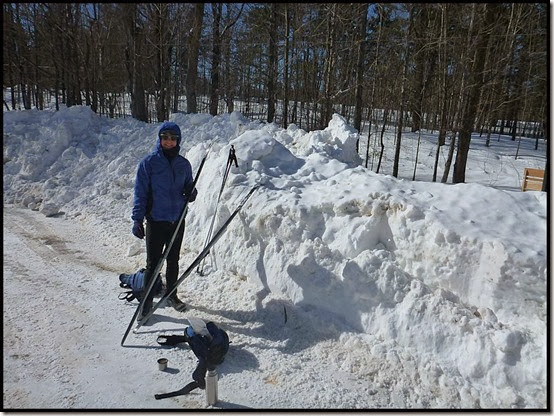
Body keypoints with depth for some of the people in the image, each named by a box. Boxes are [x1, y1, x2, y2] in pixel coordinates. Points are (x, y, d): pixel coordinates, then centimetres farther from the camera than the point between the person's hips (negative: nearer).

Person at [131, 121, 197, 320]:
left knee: (173, 260, 16)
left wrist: (192, 192, -9)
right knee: (153, 263, 1)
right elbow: (140, 192, -6)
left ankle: (171, 294, 33)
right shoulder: (148, 162, -6)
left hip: (178, 220, 4)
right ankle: (147, 302, 14)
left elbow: (188, 185, 16)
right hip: (156, 220, -4)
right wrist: (137, 219, -13)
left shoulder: (183, 164, 5)